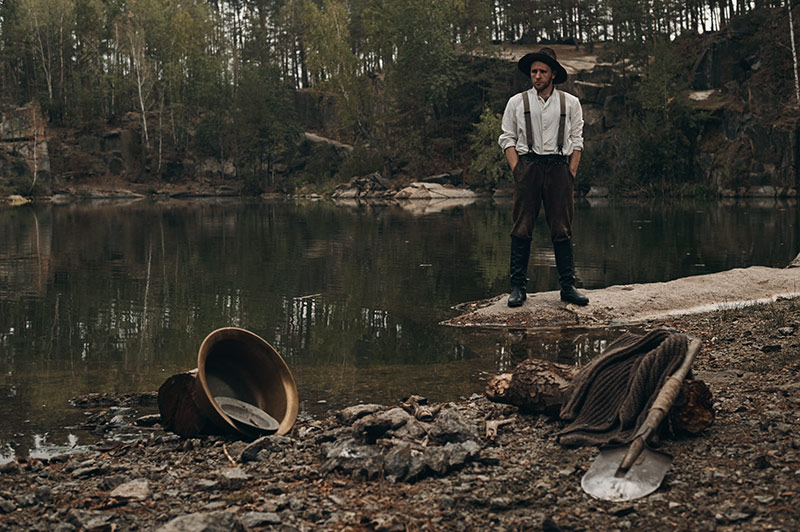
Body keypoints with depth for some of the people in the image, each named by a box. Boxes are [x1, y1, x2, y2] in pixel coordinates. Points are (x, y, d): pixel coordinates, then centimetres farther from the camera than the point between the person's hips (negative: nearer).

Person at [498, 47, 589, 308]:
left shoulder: (570, 103, 11)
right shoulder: (517, 102, 9)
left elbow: (576, 140, 12)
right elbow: (507, 138, 9)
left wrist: (571, 172, 1)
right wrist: (516, 169, -3)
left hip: (559, 167, 1)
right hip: (528, 166, 0)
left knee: (562, 229, 0)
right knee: (522, 228, -3)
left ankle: (567, 286, 4)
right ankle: (518, 287, 0)